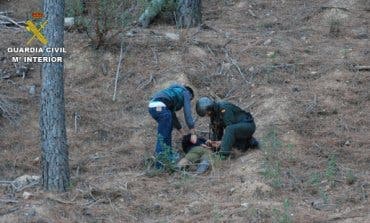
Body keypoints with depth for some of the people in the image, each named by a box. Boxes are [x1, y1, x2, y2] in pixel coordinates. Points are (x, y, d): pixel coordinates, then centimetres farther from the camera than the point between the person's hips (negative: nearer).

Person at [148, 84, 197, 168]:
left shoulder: (175, 92, 38)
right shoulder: (186, 93, 15)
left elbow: (172, 116, 40)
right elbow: (188, 114, 7)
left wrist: (182, 132, 42)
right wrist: (193, 133, 7)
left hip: (152, 106, 9)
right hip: (160, 107, -9)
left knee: (168, 128, 26)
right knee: (163, 135, -3)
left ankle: (168, 152, 32)